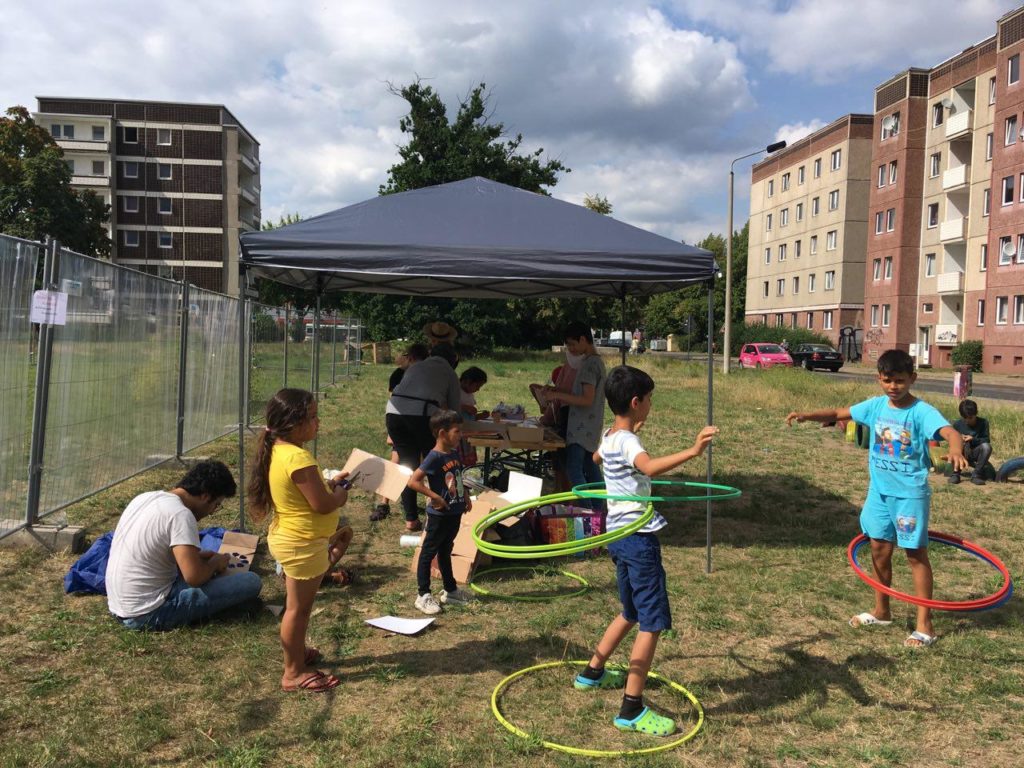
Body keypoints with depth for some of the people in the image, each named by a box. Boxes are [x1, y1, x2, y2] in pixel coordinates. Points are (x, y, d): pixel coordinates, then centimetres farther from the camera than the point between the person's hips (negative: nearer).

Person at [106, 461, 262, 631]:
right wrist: (215, 563, -5)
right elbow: (194, 576, -27)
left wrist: (196, 555, 14)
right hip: (149, 614, -9)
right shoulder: (181, 514, -22)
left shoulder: (146, 497, 6)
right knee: (251, 582, -12)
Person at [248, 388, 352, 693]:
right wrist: (341, 493, -7)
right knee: (298, 607, 4)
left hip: (288, 538, 10)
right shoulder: (299, 458, -29)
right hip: (302, 545, -10)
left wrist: (329, 482, 8)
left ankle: (298, 651, 42)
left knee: (299, 605, 25)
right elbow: (323, 504, -27)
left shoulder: (278, 451, 3)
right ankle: (294, 673, 17)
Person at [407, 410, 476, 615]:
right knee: (428, 552, 4)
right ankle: (423, 595, 12)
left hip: (455, 513, 8)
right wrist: (435, 497, -25)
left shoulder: (454, 454, 5)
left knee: (445, 551, 21)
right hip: (440, 514, -8)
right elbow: (413, 481, -26)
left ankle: (450, 590, 32)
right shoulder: (434, 458, -21)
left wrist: (466, 496, 10)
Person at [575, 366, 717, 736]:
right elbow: (650, 467, -41)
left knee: (631, 613, 25)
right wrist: (692, 451, -51)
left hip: (619, 536, 10)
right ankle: (632, 710, -1)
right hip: (638, 539, -10)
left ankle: (592, 673, 38)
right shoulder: (627, 442, -18)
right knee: (652, 623, -4)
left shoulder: (609, 437, 9)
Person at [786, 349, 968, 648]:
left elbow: (950, 432, -33)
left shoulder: (922, 411, -17)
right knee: (879, 548, 14)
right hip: (879, 489, 6)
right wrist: (807, 415, -9)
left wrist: (955, 449, -55)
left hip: (910, 492, -6)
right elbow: (839, 413, 6)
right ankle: (881, 612, 31)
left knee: (916, 553, 2)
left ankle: (924, 625, 12)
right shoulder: (875, 405, 0)